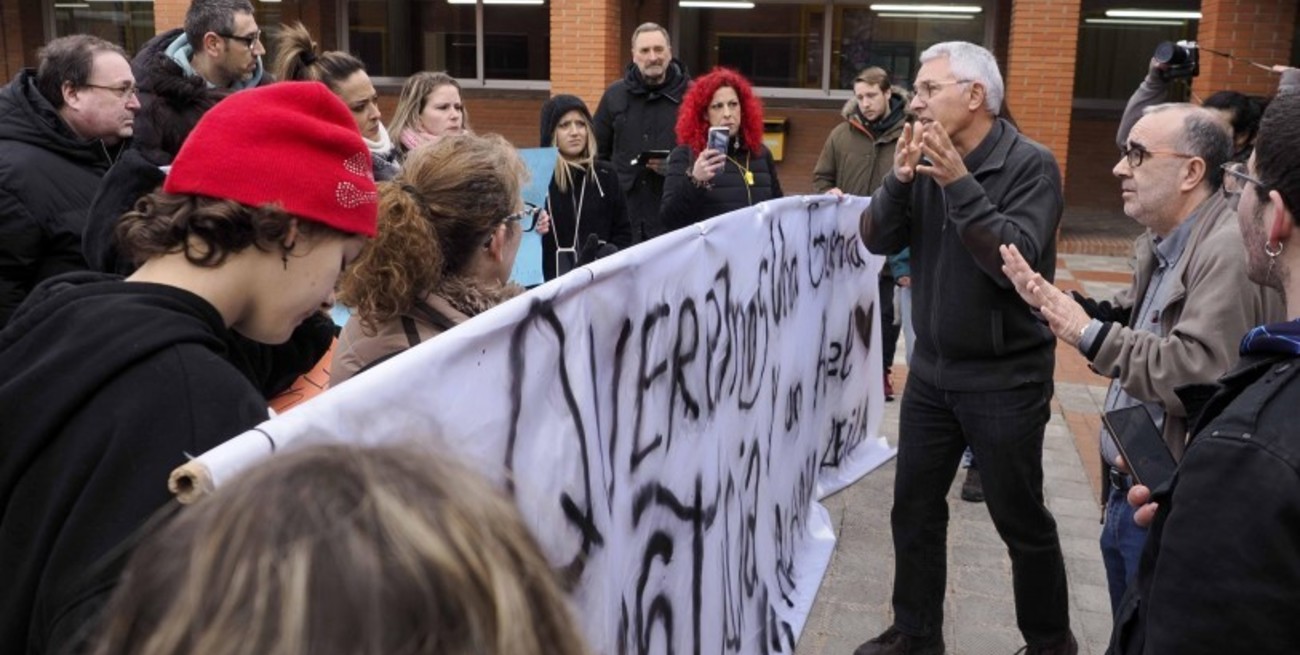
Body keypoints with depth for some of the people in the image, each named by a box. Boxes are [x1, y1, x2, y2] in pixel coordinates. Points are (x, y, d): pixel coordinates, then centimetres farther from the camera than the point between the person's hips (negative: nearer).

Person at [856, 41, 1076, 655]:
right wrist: (900, 178, -19)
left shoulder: (1030, 165, -14)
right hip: (931, 369, 6)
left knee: (1021, 520, 7)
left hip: (1005, 378, -5)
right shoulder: (929, 158, 3)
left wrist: (960, 183, -29)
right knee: (914, 509, 13)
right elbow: (878, 240, -3)